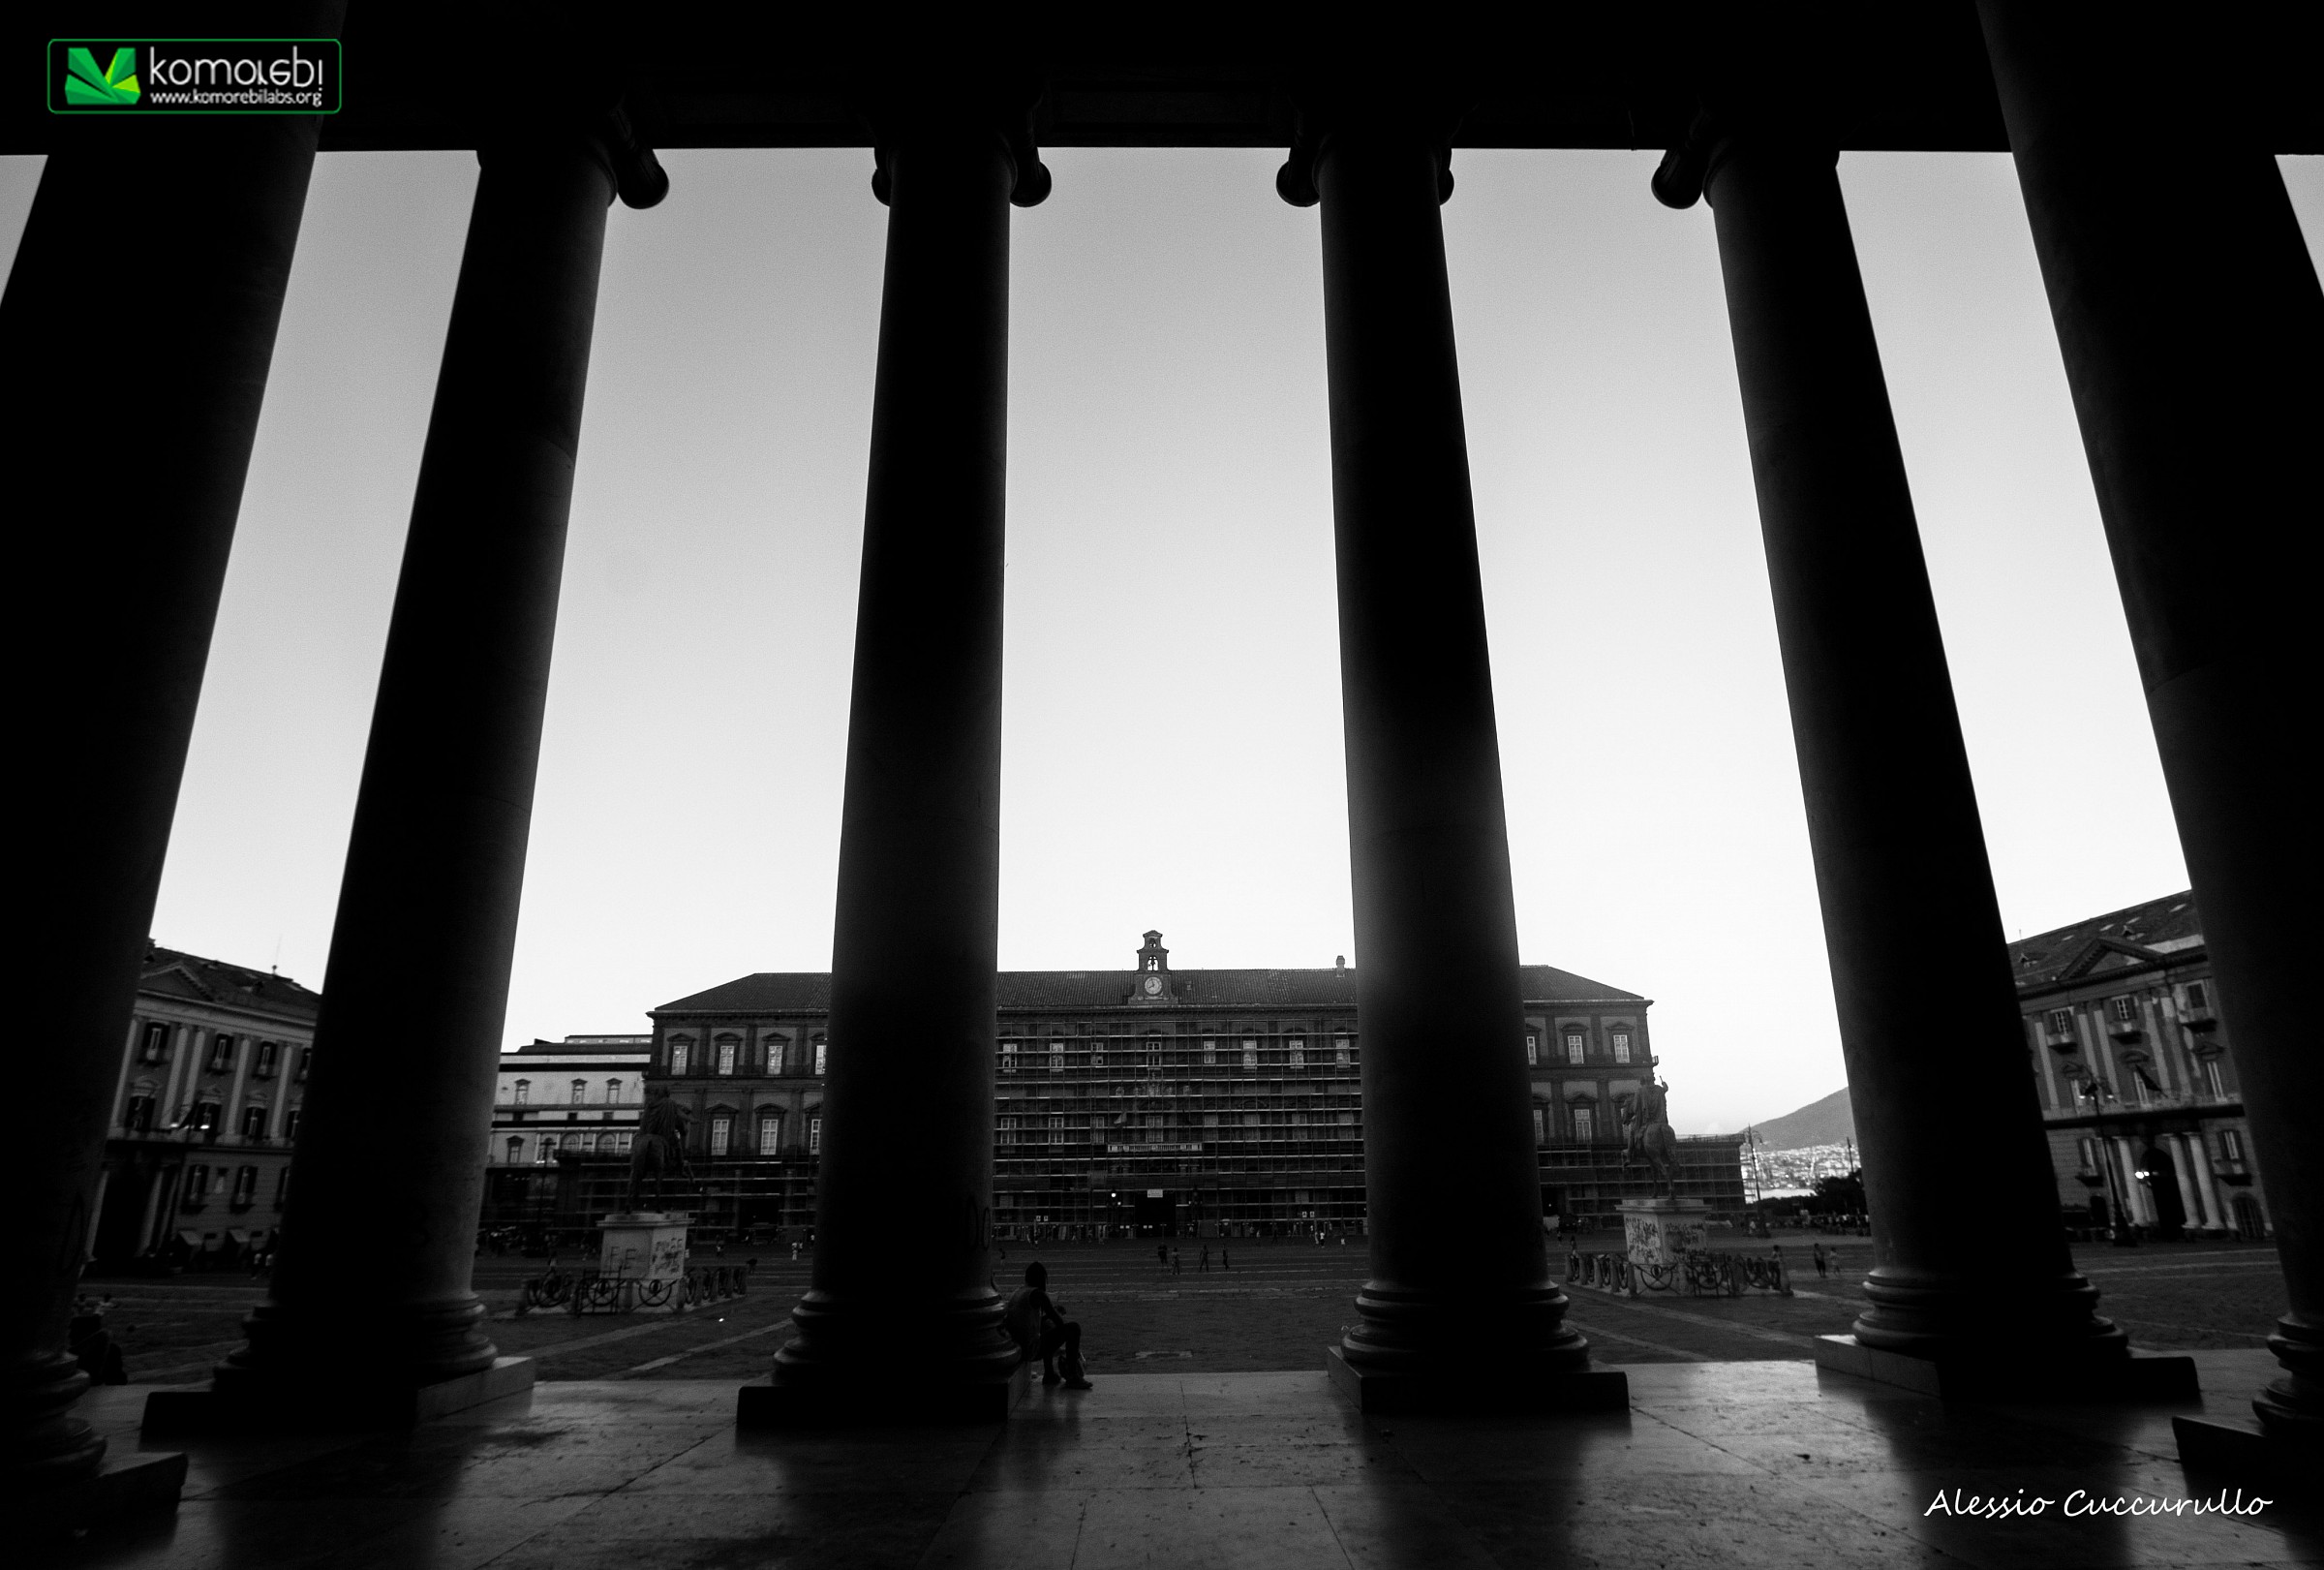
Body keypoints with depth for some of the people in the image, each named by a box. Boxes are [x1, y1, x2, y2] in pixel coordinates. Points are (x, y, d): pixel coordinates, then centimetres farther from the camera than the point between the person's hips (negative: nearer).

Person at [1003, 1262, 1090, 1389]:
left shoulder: (1016, 1293, 13)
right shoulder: (1038, 1294, -12)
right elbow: (1059, 1322, -9)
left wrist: (1047, 1314, 24)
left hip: (1016, 1348, 9)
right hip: (1032, 1350, -9)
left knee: (1047, 1324, 34)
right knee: (1074, 1326, 1)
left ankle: (1049, 1374, 39)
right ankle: (1072, 1378, 3)